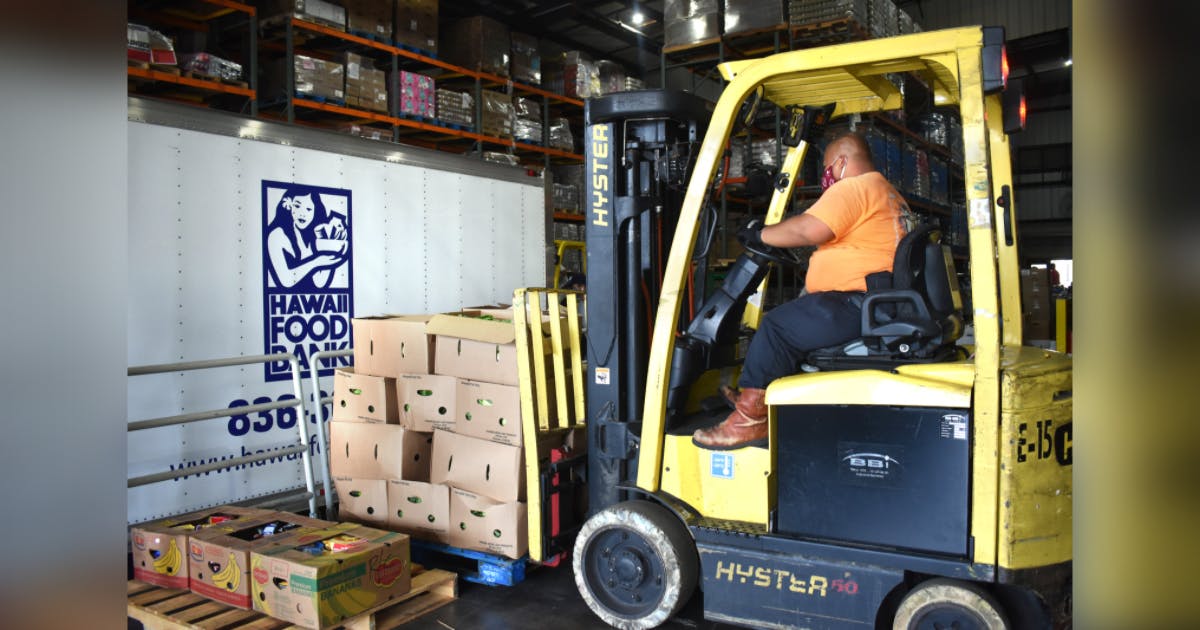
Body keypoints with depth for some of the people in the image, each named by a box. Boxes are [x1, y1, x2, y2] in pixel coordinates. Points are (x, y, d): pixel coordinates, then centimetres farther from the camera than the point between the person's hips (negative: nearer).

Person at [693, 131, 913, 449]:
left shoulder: (852, 188, -8)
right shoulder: (889, 193, 27)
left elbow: (808, 230, -20)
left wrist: (761, 234, -5)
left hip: (859, 306, -11)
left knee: (778, 325, -14)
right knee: (797, 315, 17)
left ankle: (749, 418, -12)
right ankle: (755, 396, 13)